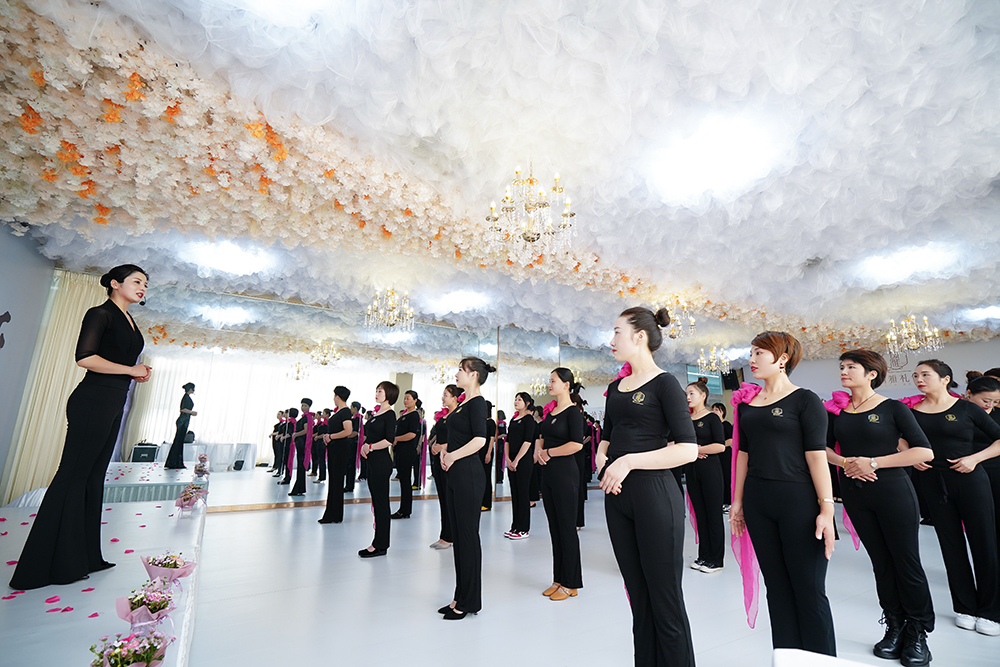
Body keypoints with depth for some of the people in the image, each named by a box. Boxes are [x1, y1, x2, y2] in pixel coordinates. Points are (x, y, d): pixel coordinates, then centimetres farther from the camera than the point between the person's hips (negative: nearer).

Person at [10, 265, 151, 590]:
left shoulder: (129, 321, 17)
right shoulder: (101, 314, -9)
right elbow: (85, 358, -20)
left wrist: (138, 374, 8)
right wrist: (131, 369, -12)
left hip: (114, 405, 9)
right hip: (93, 402, -9)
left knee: (94, 477, 12)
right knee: (73, 475, -3)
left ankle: (84, 556, 21)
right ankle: (50, 565, 7)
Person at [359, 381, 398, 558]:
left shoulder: (389, 414, -11)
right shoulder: (375, 413, 14)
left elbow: (389, 440, -20)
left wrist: (370, 447, -12)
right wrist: (364, 446, 1)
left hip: (382, 462, -9)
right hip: (373, 461, 9)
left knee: (381, 502, -1)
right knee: (376, 501, 14)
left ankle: (380, 545, 8)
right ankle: (379, 542, 24)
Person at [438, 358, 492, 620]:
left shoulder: (477, 402, -13)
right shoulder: (464, 403, 14)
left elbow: (480, 439, -25)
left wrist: (453, 456, -15)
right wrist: (445, 451, 6)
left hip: (468, 475, -10)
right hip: (456, 474, 10)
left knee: (468, 535, 2)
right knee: (458, 534, 15)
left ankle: (469, 601, 16)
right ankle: (460, 597, 29)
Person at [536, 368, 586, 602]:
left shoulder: (573, 411, -12)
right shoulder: (551, 411, 12)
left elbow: (577, 444, -22)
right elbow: (541, 437, 21)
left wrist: (549, 452, -14)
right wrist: (538, 450, 0)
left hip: (565, 473, -8)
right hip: (548, 472, 8)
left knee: (567, 527, 2)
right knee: (554, 527, 14)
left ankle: (571, 584, 16)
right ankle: (558, 579, 27)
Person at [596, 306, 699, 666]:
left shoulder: (664, 383, -8)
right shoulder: (616, 387, 12)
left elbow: (688, 449, -16)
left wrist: (629, 461, -21)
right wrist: (602, 457, -1)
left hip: (654, 494, -6)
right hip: (616, 495, 7)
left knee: (666, 602, 6)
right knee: (638, 597, 18)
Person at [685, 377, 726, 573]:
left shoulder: (712, 417, -6)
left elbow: (720, 446, -16)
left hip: (710, 470, -5)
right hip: (692, 470, 6)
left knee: (714, 515, 3)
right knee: (700, 514, 11)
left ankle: (716, 559, 14)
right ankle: (704, 556, 22)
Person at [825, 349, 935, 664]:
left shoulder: (893, 408, -6)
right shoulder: (837, 409, 4)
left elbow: (925, 451, -10)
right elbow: (824, 447, 10)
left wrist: (874, 462, -17)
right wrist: (843, 461, -10)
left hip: (893, 491, -3)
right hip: (855, 494, 3)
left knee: (907, 562, 5)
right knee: (881, 562, 13)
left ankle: (918, 633, 24)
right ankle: (894, 627, 27)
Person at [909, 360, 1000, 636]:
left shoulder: (966, 409, -3)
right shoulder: (913, 412, 2)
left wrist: (975, 458, -13)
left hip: (969, 480, -2)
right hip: (933, 483, 2)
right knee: (951, 546, 10)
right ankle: (965, 608, 23)